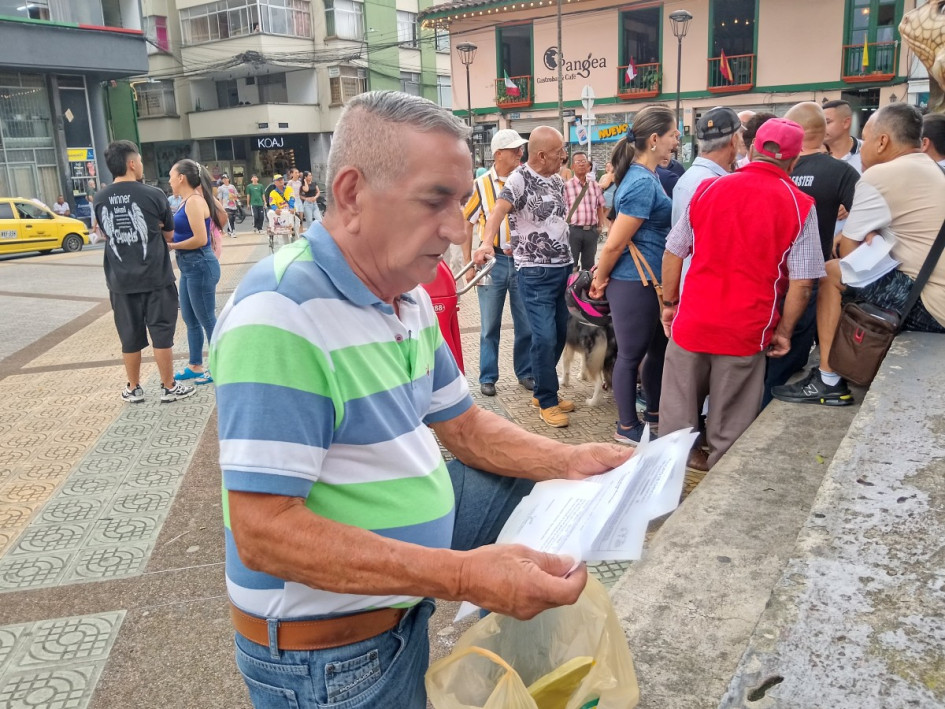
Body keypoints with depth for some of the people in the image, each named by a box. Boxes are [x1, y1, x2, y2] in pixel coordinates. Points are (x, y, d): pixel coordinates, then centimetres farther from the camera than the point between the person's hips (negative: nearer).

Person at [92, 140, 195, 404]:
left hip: (121, 281, 3)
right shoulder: (152, 194, -9)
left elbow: (106, 235, 15)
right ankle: (169, 387, 13)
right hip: (155, 278, -3)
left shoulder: (100, 199, 1)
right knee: (161, 333, 6)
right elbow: (169, 234, 3)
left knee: (130, 337, 13)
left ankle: (134, 389, 23)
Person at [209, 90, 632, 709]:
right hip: (326, 646, -8)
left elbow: (462, 423, 11)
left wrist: (566, 461, -4)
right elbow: (264, 532, -32)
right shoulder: (281, 316, -28)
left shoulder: (408, 298, 3)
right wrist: (463, 576, -37)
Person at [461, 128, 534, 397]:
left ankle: (525, 372, 25)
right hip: (493, 260, -2)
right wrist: (468, 263, -2)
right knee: (490, 325, 7)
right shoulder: (482, 185, -3)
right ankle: (488, 377, 19)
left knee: (526, 324, 9)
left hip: (522, 259, 2)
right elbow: (465, 223, 2)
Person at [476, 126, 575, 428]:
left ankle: (542, 391, 27)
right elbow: (497, 212, -29)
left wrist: (570, 261, 18)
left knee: (560, 334, 11)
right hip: (536, 272, -7)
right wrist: (486, 244, -48)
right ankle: (547, 402, 9)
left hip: (563, 268, 7)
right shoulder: (519, 179, -13)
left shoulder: (557, 180, 10)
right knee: (545, 337, -6)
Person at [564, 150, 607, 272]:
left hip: (591, 230, 5)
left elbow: (600, 206, 17)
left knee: (589, 265, 15)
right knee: (570, 265, 3)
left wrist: (600, 225, 9)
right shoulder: (566, 186, -7)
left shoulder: (595, 185, 9)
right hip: (573, 230, -4)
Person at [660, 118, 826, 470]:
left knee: (678, 414, 18)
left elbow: (672, 254, 5)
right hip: (746, 333, -2)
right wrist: (783, 332, 3)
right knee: (730, 423, 11)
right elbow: (801, 285, -9)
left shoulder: (706, 188, 1)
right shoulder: (799, 206, -7)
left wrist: (669, 303, 15)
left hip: (692, 322, 3)